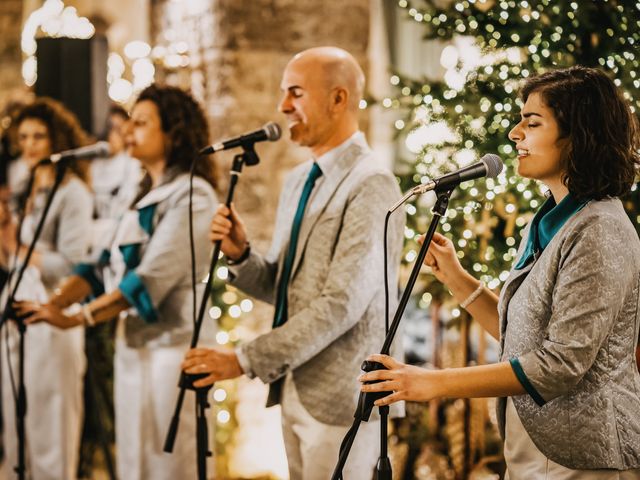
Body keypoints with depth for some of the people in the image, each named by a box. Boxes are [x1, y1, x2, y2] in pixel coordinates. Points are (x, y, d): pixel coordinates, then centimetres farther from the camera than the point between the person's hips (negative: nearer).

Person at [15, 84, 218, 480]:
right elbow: (108, 265, 8)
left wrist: (77, 318, -23)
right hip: (134, 343, 8)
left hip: (171, 343, -8)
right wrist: (55, 303, -7)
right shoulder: (146, 196, 15)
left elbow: (152, 277, -20)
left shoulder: (191, 195, -11)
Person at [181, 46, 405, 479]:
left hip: (340, 396, -8)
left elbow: (342, 303, -22)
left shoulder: (371, 186, -15)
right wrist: (240, 253, -6)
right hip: (294, 390, 8)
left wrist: (246, 360, -20)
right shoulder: (298, 181, 12)